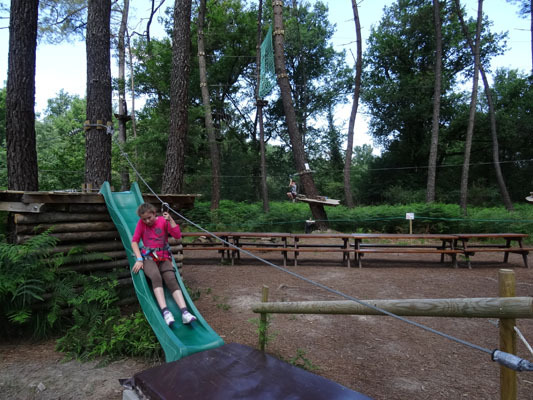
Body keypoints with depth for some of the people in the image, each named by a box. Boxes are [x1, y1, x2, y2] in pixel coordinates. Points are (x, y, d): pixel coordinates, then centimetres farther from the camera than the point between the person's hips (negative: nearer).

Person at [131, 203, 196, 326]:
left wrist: (170, 220, -15)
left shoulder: (163, 221, 5)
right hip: (148, 257, 0)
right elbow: (134, 241, 2)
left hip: (163, 257, 1)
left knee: (171, 279, -26)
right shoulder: (141, 223, 7)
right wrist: (139, 259, -11)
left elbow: (177, 235, -6)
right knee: (156, 276, -33)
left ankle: (184, 312, -37)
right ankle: (165, 311, -43)